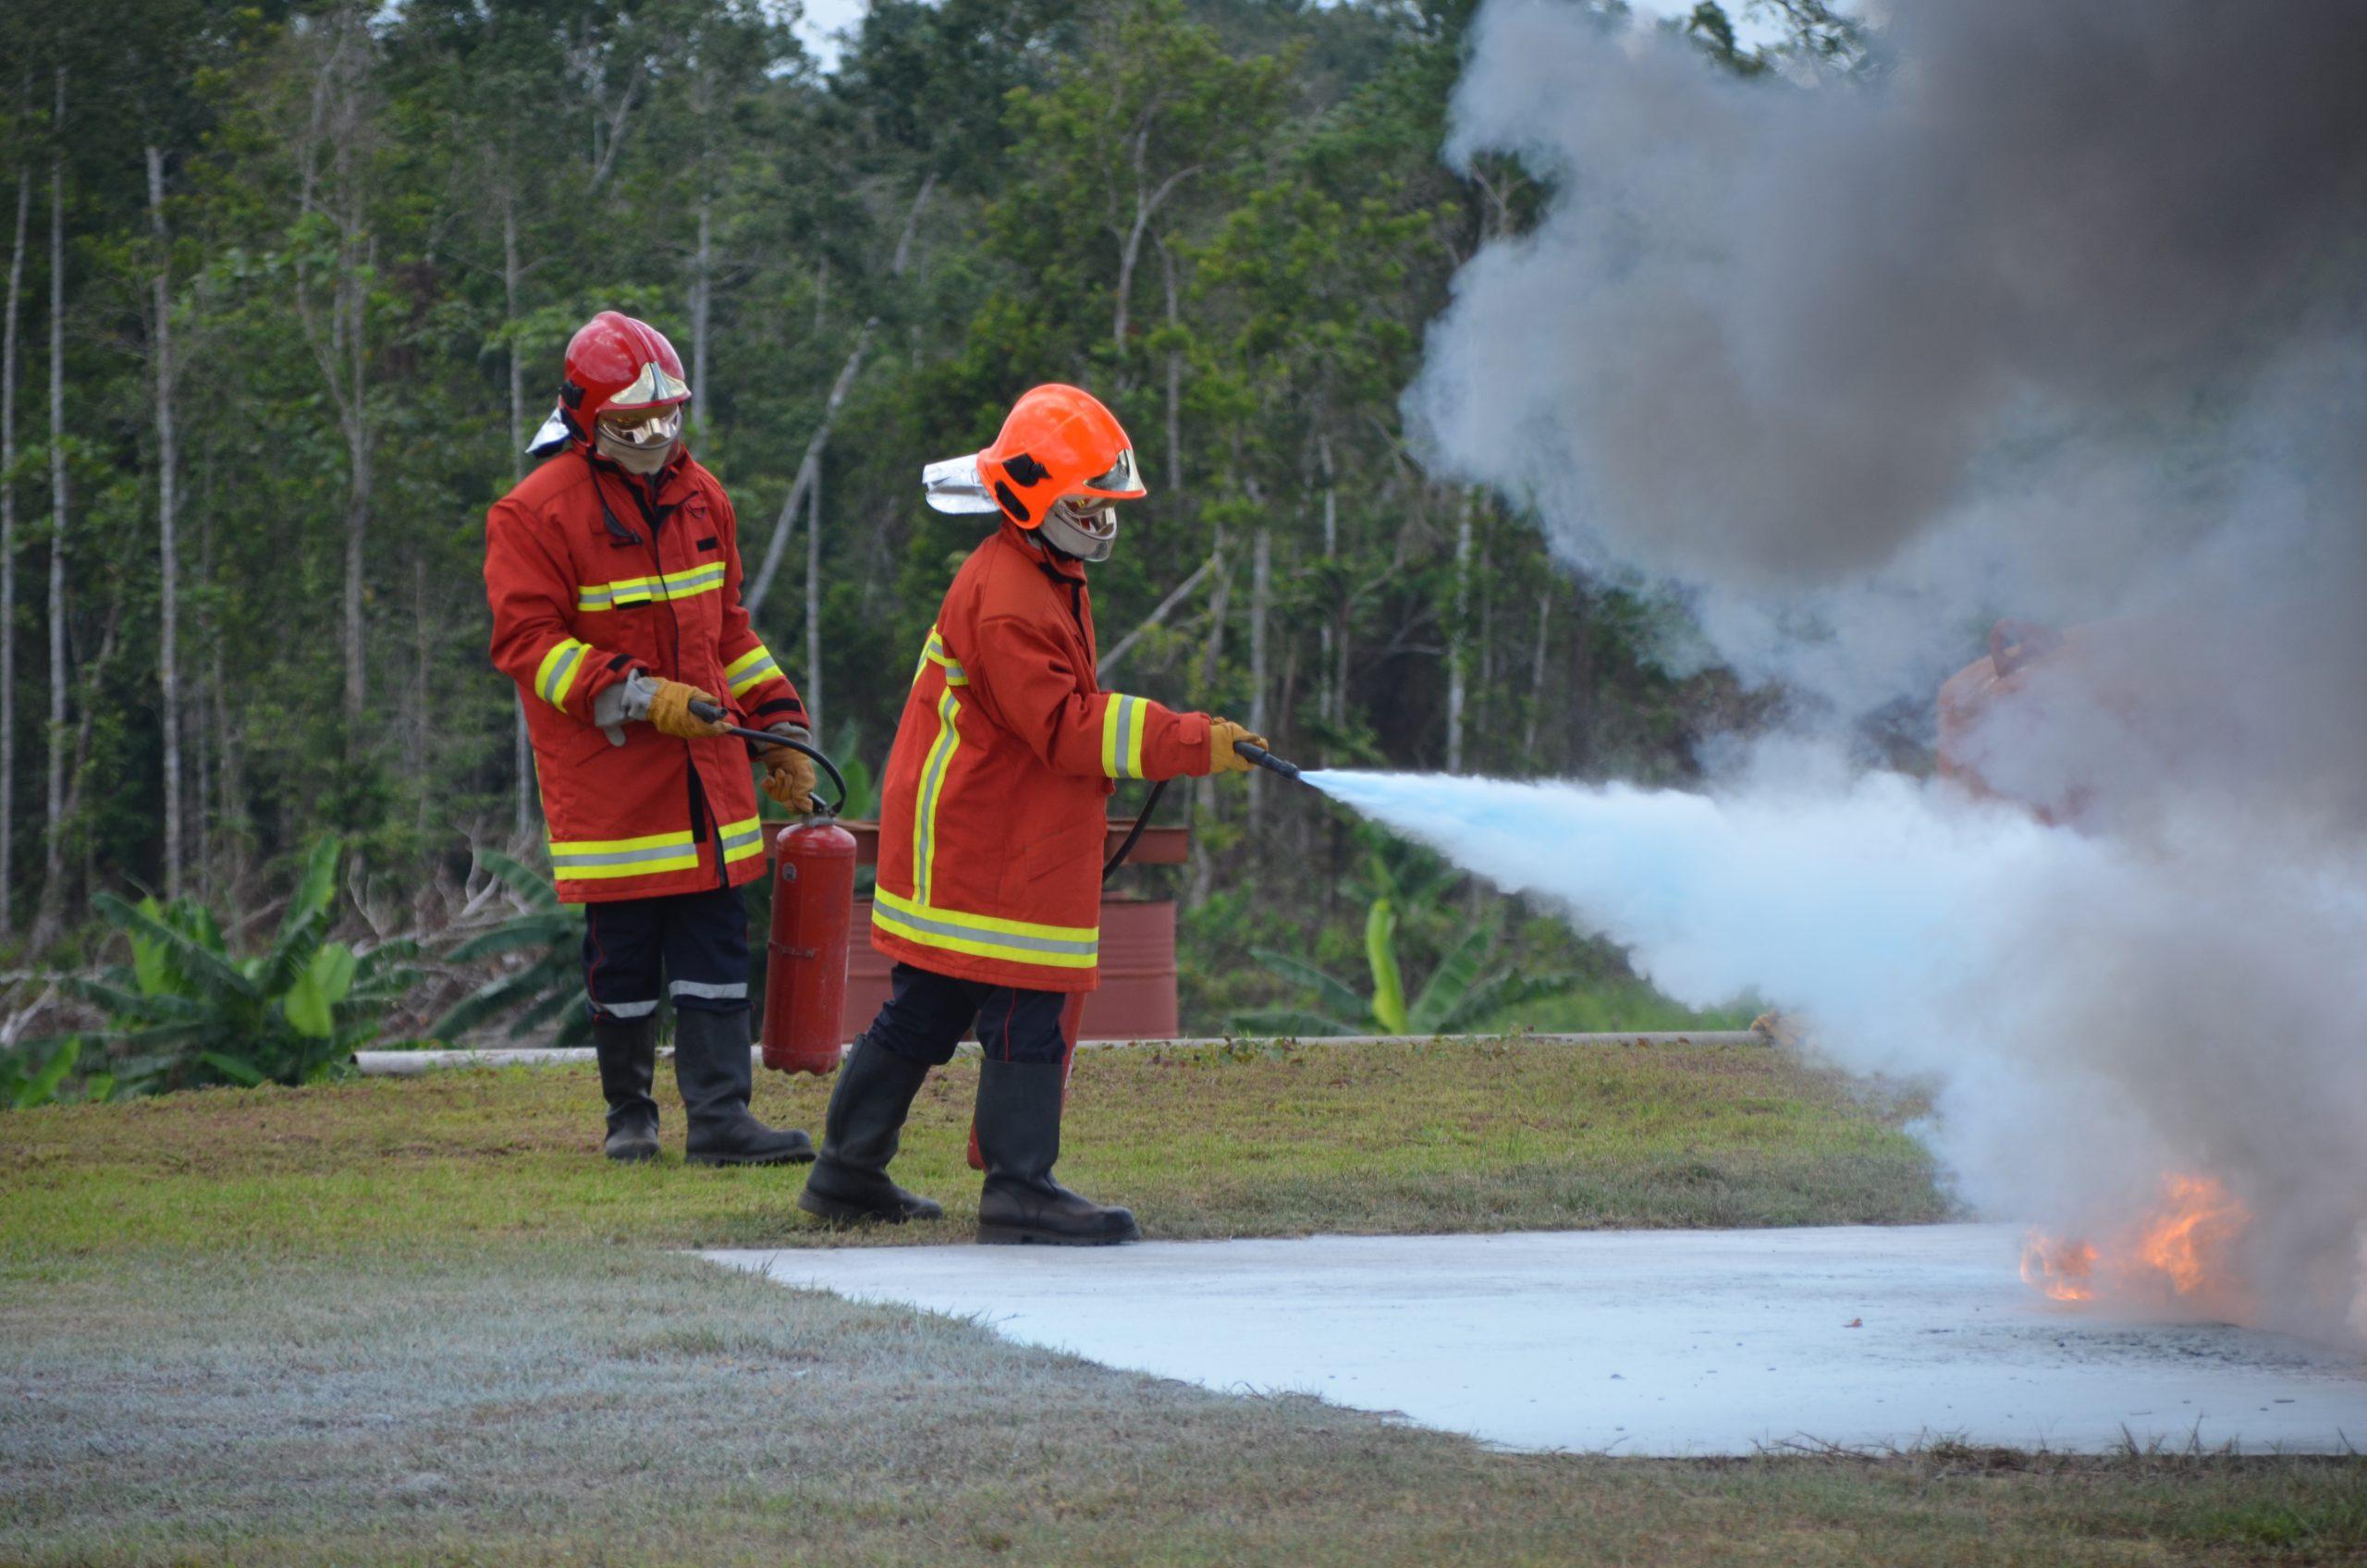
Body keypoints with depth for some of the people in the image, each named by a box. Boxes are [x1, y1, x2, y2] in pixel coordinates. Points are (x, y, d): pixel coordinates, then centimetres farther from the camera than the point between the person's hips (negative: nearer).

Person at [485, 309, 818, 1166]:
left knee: (716, 942, 1)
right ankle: (629, 1113, 16)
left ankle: (719, 1116, 1)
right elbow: (525, 640, -13)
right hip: (607, 776, -5)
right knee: (624, 951, 1)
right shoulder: (536, 513, -9)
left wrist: (778, 724, 17)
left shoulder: (700, 497, 12)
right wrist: (637, 695, -20)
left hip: (707, 768, 5)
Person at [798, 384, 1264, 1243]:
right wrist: (1189, 744, -27)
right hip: (983, 847, -11)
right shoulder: (1004, 600, -19)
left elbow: (1069, 715, 24)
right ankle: (1019, 1189, -5)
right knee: (1027, 1011, -8)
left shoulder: (1051, 582, 16)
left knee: (927, 1009, 14)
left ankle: (848, 1173, 20)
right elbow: (1062, 727, -25)